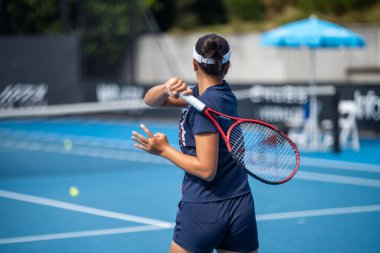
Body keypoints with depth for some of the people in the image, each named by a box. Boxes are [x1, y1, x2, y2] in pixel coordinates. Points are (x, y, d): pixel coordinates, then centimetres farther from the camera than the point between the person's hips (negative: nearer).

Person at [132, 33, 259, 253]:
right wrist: (167, 88, -10)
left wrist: (164, 150, -11)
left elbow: (206, 170, -19)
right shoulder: (223, 93, 8)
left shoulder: (205, 105, -16)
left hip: (203, 210, -7)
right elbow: (151, 100, 11)